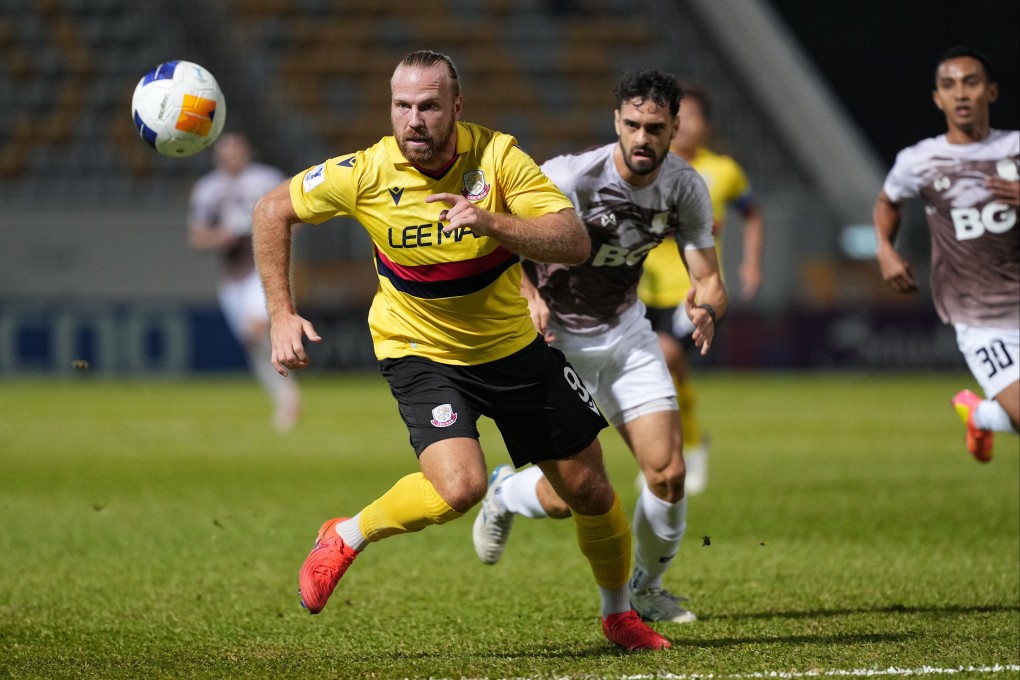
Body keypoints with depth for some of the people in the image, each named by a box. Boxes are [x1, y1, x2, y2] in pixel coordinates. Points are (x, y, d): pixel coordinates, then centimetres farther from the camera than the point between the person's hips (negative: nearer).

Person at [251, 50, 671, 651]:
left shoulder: (497, 156, -19)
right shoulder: (367, 173, -19)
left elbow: (575, 242, -26)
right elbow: (274, 210, -4)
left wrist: (491, 222, -41)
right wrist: (282, 315, -9)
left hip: (513, 346, 3)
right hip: (420, 350, -2)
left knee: (588, 488, 8)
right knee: (459, 485, -28)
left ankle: (620, 614, 35)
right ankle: (345, 540, -2)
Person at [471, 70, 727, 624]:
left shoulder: (685, 188, -11)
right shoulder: (571, 177, -26)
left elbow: (709, 280, -8)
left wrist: (705, 308, -32)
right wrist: (529, 295, -34)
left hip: (626, 334, 4)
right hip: (556, 339, -4)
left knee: (668, 474, -8)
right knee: (566, 497, -10)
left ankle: (646, 589, 20)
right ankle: (504, 492, 28)